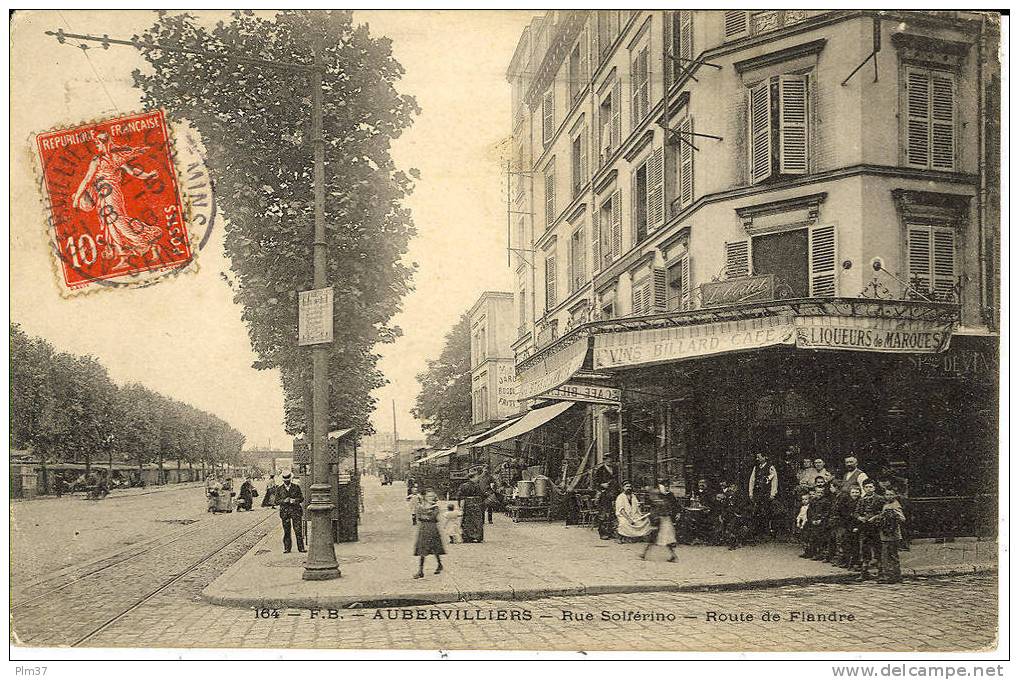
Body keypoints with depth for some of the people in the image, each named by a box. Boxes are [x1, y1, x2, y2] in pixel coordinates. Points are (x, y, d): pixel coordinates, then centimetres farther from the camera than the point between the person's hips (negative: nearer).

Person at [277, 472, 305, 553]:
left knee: (298, 530, -5)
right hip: (284, 511, 1)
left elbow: (302, 498, 7)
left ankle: (301, 548, -1)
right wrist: (283, 501, -13)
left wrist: (295, 500, -13)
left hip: (296, 510, -1)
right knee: (286, 531, 3)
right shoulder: (279, 489, 7)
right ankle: (287, 548, 10)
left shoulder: (296, 487, 5)